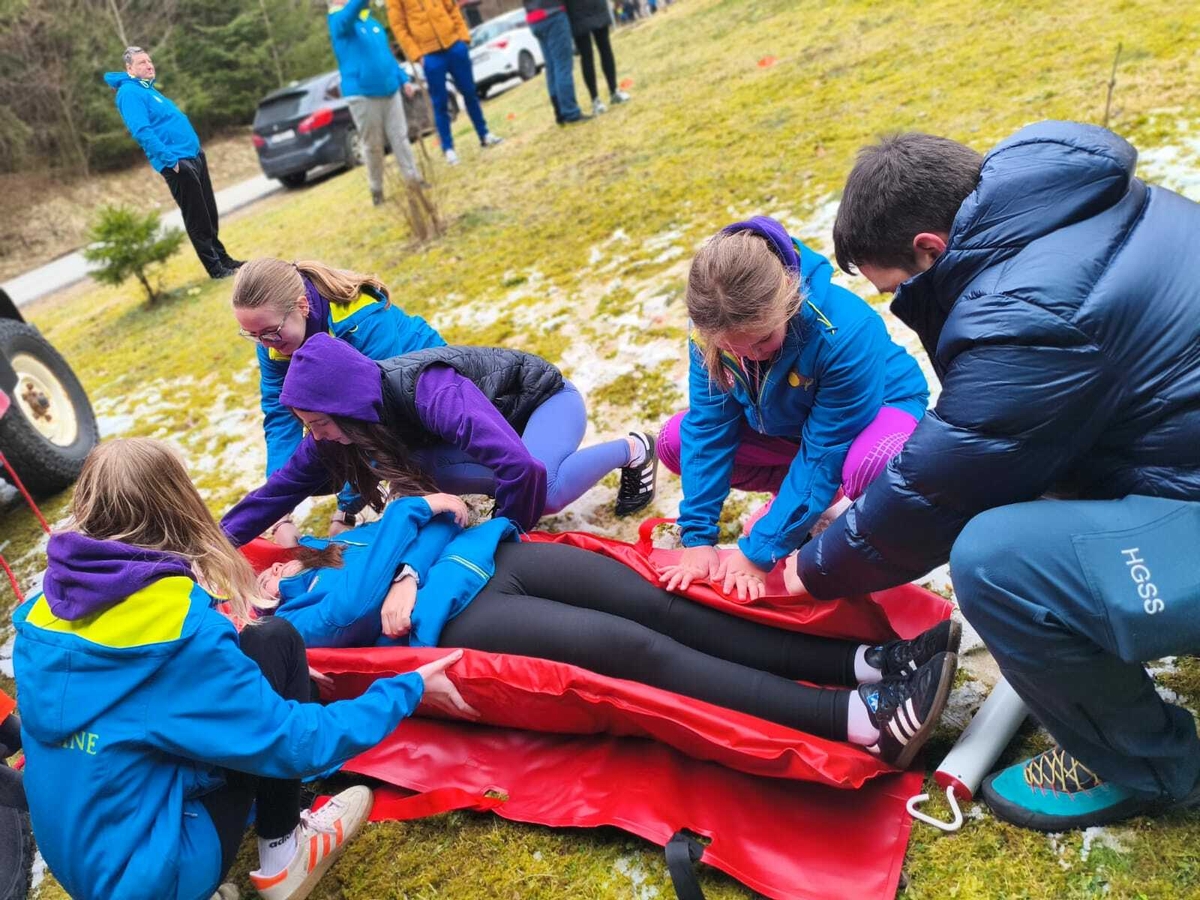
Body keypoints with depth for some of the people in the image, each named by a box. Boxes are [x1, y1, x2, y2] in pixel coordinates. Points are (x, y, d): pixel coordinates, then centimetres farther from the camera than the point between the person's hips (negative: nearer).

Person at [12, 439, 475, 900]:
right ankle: (281, 858, 6)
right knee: (272, 642, -6)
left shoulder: (42, 612, -2)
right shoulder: (180, 627, -24)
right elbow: (295, 741, -19)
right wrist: (408, 689, -6)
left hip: (79, 862, 7)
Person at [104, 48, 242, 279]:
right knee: (196, 218, -4)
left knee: (209, 214, 14)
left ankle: (223, 258, 24)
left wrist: (196, 149, 18)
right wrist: (170, 159, -24)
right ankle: (216, 268, 1)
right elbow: (142, 131, -20)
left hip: (193, 156, 9)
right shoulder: (130, 92, -11)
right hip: (177, 163, -9)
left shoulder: (148, 88, 18)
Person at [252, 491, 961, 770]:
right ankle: (862, 720, -36)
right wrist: (412, 514, -7)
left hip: (490, 558, 7)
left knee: (663, 608, -15)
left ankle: (862, 661, -23)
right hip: (457, 619, -7)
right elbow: (356, 609, -14)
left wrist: (407, 572, -5)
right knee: (636, 649, -26)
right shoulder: (284, 623, 6)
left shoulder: (317, 551, 27)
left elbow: (438, 519, 17)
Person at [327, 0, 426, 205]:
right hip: (361, 94, -5)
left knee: (400, 137, 7)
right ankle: (376, 189, 14)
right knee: (372, 145, 2)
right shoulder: (338, 21, -4)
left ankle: (413, 179, 15)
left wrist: (404, 80, 14)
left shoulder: (373, 24, 17)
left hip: (389, 90, 5)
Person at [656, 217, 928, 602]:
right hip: (787, 422, 5)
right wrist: (697, 537, -24)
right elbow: (707, 427, -20)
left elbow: (822, 453, -33)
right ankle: (793, 496, 5)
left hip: (878, 409, -5)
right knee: (674, 441, -11)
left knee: (873, 465, -41)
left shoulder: (845, 333, -39)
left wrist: (759, 552, -31)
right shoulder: (712, 328, -25)